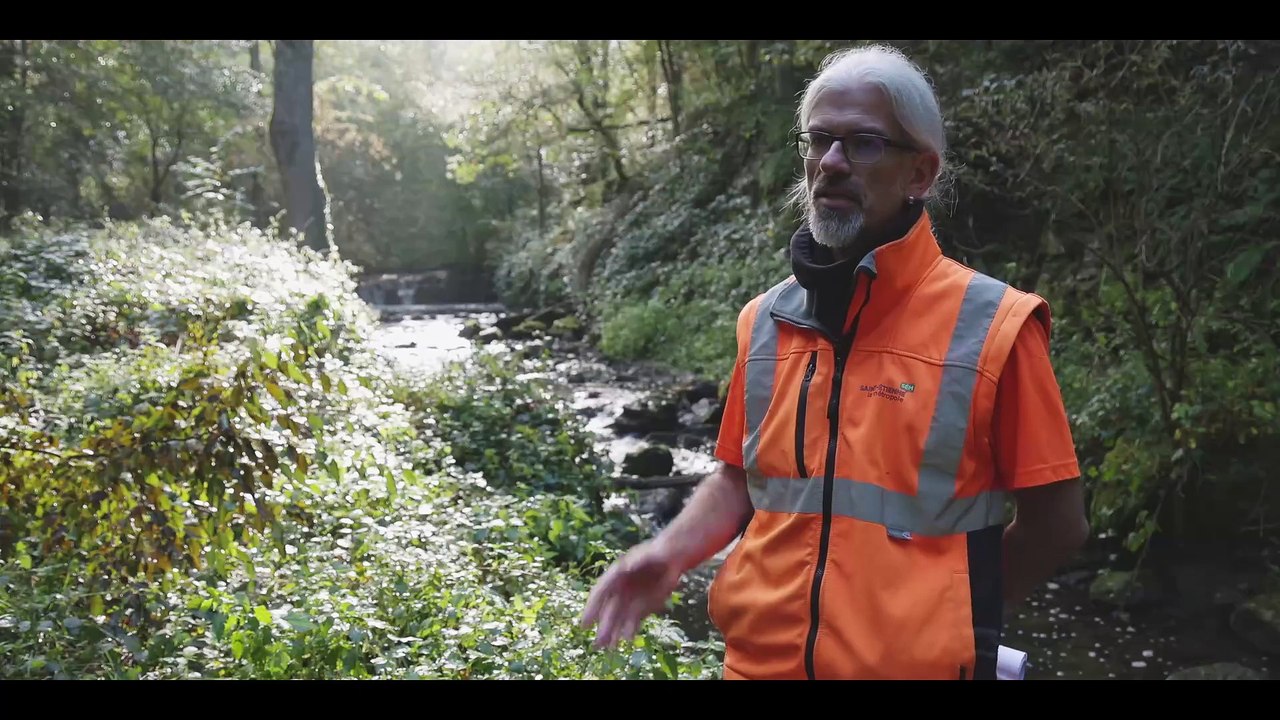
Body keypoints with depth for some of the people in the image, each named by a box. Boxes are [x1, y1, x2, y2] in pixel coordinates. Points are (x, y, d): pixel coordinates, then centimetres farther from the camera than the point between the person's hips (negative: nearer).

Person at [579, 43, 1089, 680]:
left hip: (915, 665, -4)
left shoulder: (993, 328, -12)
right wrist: (670, 553, -6)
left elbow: (1056, 524, -7)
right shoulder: (765, 321, 1)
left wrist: (943, 620, -2)